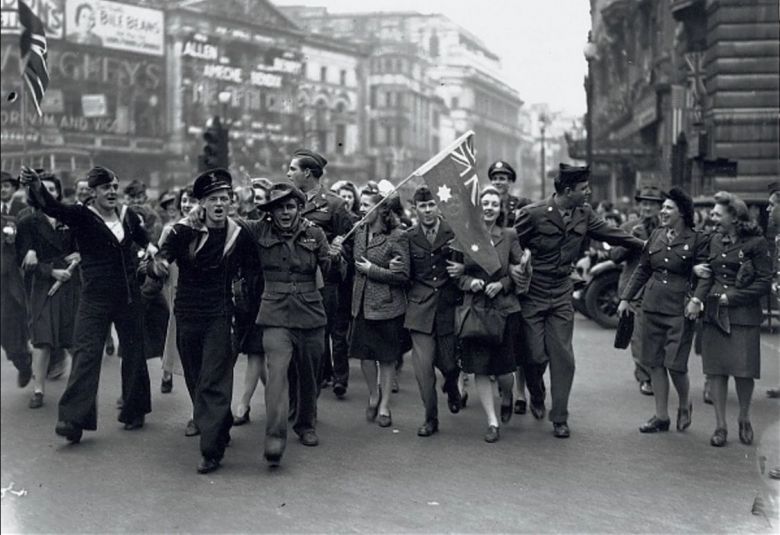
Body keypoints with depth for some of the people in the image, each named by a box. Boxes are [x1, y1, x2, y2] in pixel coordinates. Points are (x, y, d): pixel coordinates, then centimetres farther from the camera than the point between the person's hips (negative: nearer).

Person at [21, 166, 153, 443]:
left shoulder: (128, 215, 6)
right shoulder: (82, 216, -7)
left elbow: (143, 238, 27)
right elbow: (53, 207, -27)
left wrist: (150, 248, 7)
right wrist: (36, 187, -45)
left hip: (129, 296, 4)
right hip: (95, 298, -4)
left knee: (133, 352, 10)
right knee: (86, 353, -10)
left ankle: (134, 412, 26)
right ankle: (73, 419, -10)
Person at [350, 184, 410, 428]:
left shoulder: (396, 237, -12)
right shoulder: (359, 232, 6)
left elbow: (403, 276, -13)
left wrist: (372, 270, -14)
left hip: (387, 305, -5)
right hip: (362, 303, 5)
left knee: (387, 357, 6)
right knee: (364, 353, 7)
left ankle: (384, 405, 20)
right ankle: (373, 395, 30)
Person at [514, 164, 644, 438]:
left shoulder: (583, 214, 1)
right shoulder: (533, 214, -15)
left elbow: (608, 232, 11)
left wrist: (643, 244, 10)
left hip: (561, 295, 4)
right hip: (531, 295, -4)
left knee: (563, 357, 0)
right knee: (535, 355, 0)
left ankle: (560, 418, 11)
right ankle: (536, 398, 32)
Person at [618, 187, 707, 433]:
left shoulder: (696, 240, -5)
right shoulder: (656, 235, 10)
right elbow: (642, 270, 14)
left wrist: (696, 301, -20)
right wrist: (626, 298, 11)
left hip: (680, 311, -5)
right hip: (652, 307, 5)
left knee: (675, 364, -6)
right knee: (654, 362, 7)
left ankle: (685, 406, 24)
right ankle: (661, 416, 18)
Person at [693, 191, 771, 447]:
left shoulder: (756, 243, -6)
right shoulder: (714, 240, 9)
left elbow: (765, 281, -7)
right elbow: (707, 274, 8)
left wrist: (731, 297, -12)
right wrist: (697, 298, -9)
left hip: (744, 314, -4)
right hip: (714, 313, 4)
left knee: (743, 370, 1)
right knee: (716, 370, 3)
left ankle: (744, 420, 25)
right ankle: (720, 425, 13)